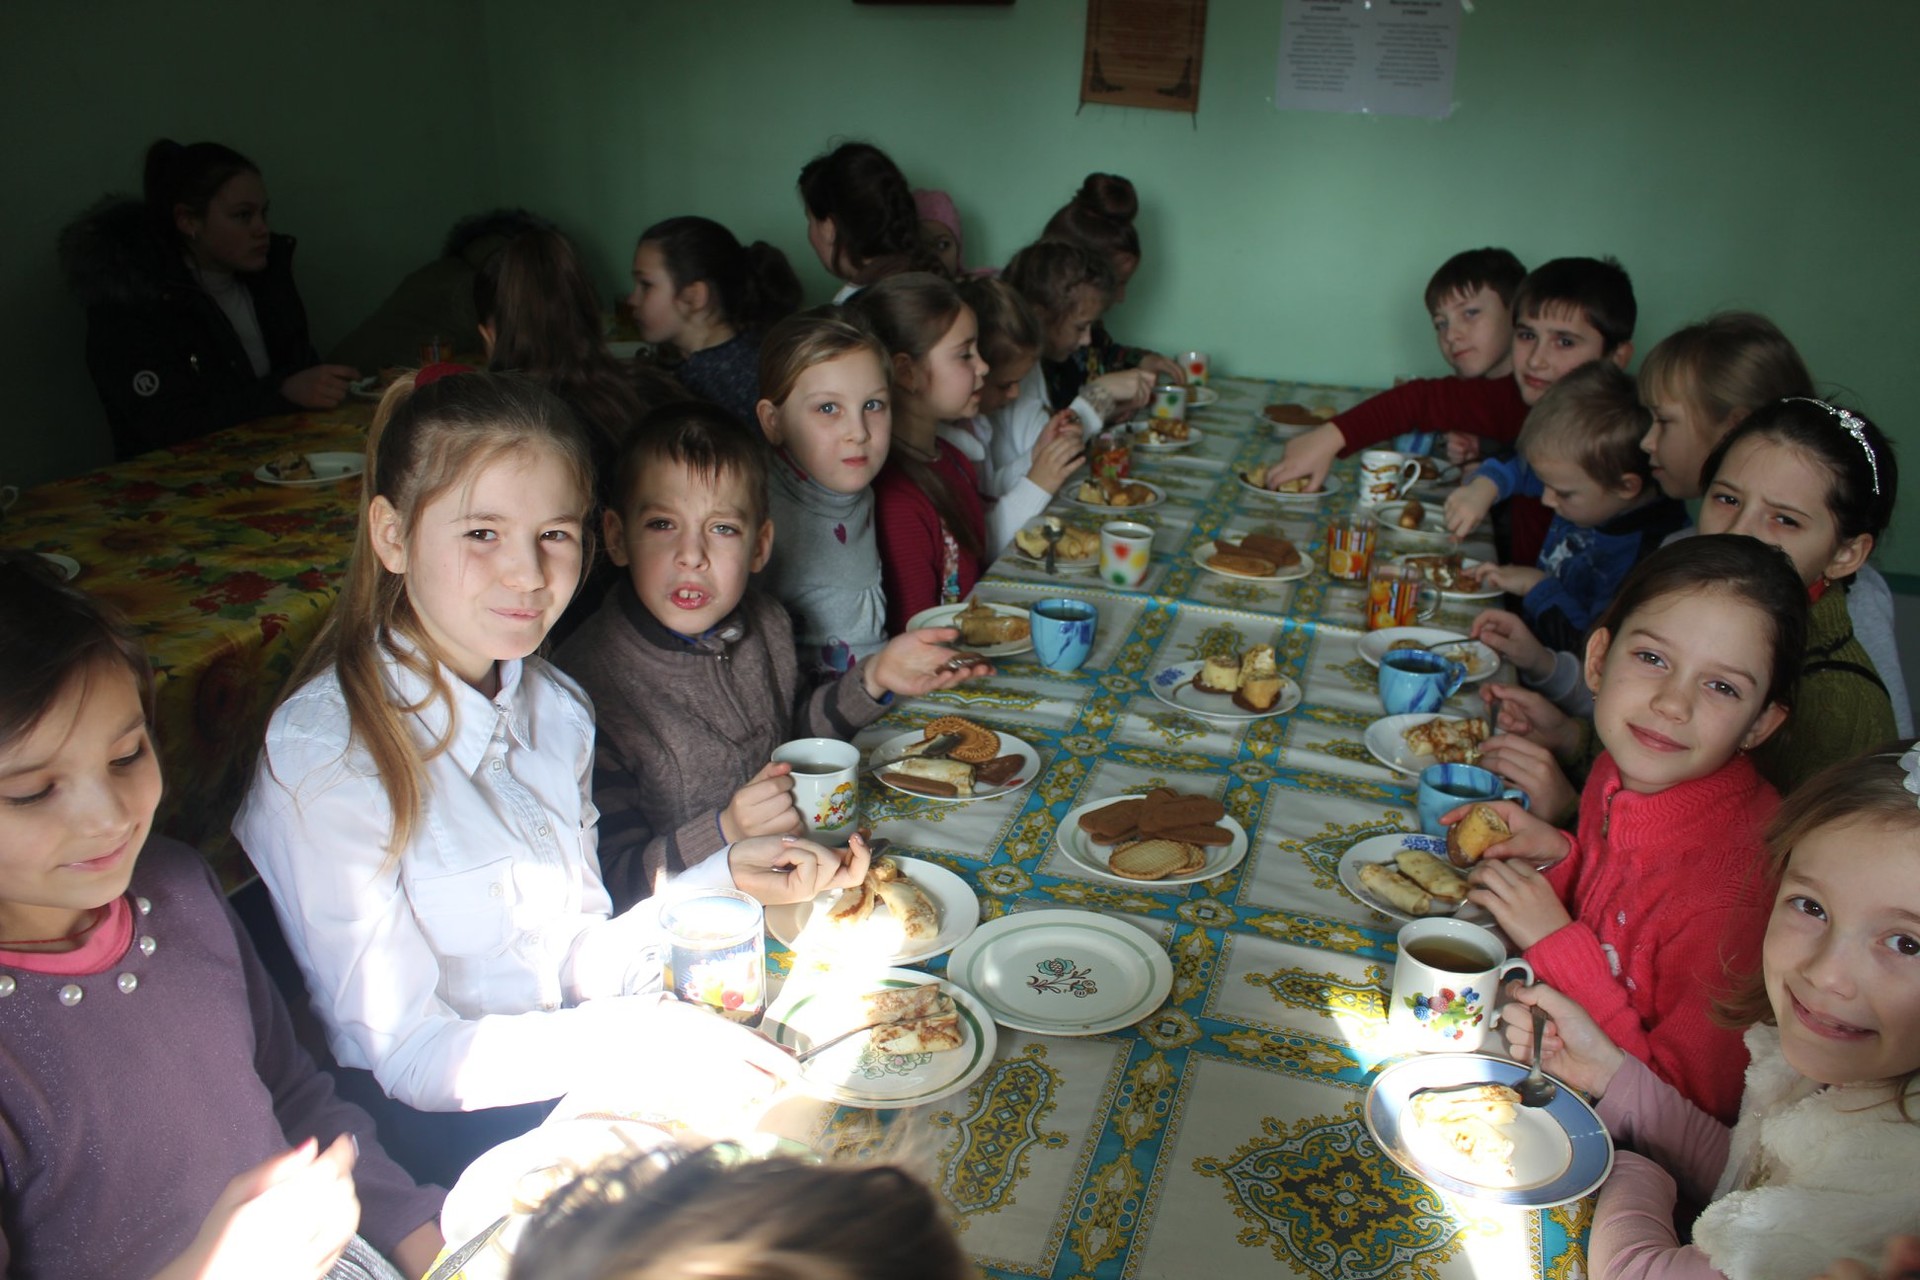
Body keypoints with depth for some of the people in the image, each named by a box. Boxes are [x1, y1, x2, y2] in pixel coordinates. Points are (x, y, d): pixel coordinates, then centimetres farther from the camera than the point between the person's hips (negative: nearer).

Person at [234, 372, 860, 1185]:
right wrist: (642, 1035, -29)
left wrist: (721, 878, -9)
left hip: (562, 1076, 6)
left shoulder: (554, 709, 2)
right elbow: (410, 1055, -19)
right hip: (426, 1123, -6)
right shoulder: (323, 755, -20)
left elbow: (577, 963, 4)